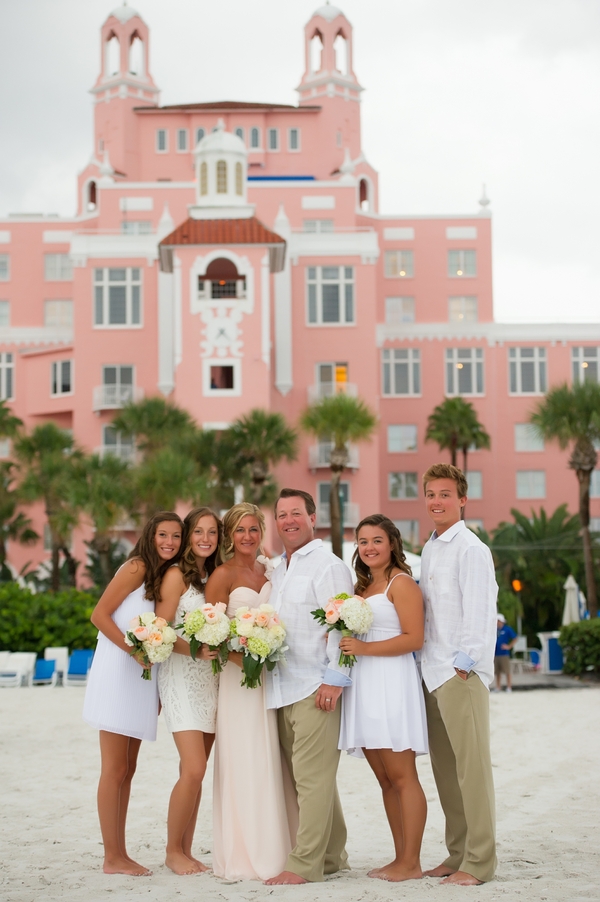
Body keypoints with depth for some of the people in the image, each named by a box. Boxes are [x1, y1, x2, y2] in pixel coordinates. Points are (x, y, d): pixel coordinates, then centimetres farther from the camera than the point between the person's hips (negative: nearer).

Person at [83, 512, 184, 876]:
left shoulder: (167, 575, 14)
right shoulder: (137, 567, -8)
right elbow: (100, 614, -12)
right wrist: (135, 651, -18)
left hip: (142, 676, 8)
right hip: (117, 670, -8)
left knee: (127, 770, 11)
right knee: (115, 770, -4)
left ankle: (121, 854, 16)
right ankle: (112, 857, 0)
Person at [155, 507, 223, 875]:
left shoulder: (216, 576, 14)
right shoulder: (177, 575, -6)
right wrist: (195, 650, -22)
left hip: (211, 678, 6)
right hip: (182, 676, -6)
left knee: (195, 771, 7)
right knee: (194, 769, -13)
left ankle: (186, 850, 14)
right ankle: (173, 851, 2)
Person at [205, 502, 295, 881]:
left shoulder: (271, 569, 12)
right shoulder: (224, 576, -4)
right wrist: (241, 657, -22)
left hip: (275, 674, 5)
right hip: (240, 676, -5)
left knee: (274, 762, 7)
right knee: (245, 762, -5)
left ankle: (274, 850, 14)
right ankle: (245, 856, 1)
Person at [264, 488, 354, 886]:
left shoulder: (327, 565, -6)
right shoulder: (278, 571, 21)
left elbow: (341, 626, -13)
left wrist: (335, 679, -18)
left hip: (315, 687, -9)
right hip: (282, 688, 9)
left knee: (312, 777, -9)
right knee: (307, 777, 12)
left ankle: (305, 864, -8)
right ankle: (332, 855, 20)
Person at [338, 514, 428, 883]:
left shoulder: (402, 583, -3)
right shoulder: (362, 587, 20)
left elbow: (413, 639, -12)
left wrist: (364, 648, -16)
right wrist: (343, 642, 2)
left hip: (392, 683, -8)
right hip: (363, 686, 8)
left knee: (401, 776, -6)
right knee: (385, 779, 8)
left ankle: (411, 863, -4)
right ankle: (400, 858, 12)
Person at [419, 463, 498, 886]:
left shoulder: (471, 549, -8)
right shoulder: (429, 550, 17)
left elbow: (479, 612, -12)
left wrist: (463, 664, -15)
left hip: (462, 672, -8)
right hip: (432, 672, 8)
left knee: (472, 766, -5)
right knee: (444, 768, 11)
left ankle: (479, 861, -1)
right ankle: (458, 853, 18)